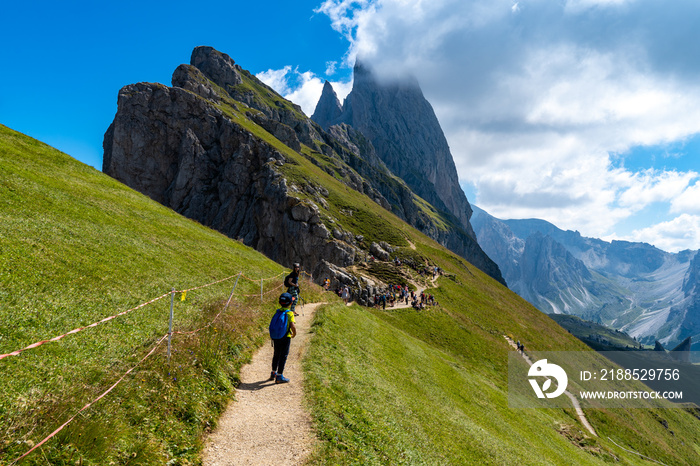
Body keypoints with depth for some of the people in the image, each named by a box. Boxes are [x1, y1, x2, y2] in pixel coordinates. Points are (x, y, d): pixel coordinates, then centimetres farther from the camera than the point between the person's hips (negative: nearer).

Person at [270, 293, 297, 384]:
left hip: (275, 337, 5)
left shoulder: (277, 312, 2)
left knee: (276, 355, 20)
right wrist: (294, 334, -3)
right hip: (285, 338, -5)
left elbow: (273, 324, 9)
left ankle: (273, 373, 34)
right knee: (283, 356, 4)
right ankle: (279, 377, 7)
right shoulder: (289, 313, -14)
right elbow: (292, 326, -22)